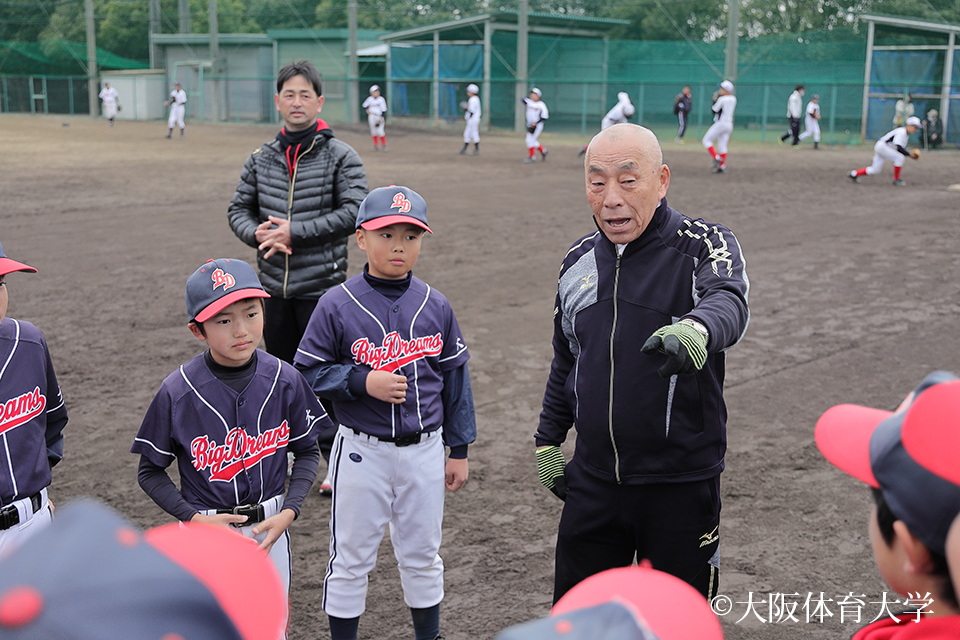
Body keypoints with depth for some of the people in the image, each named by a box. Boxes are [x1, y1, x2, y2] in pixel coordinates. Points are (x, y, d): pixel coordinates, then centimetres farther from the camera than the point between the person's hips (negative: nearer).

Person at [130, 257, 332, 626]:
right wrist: (194, 517, -16)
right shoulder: (177, 392, -16)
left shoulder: (285, 381, -10)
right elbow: (150, 472, -4)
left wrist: (288, 512, -10)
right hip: (205, 531, -2)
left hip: (268, 527, 2)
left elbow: (307, 451, 3)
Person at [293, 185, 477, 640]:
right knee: (351, 558, 10)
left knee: (423, 555, 17)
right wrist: (364, 382, -20)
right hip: (362, 450, -2)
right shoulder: (337, 305, -9)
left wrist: (459, 449, 8)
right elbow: (309, 372, -5)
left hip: (424, 449, 3)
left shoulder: (435, 306, 0)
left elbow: (455, 377, 6)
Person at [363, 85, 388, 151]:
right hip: (371, 116, 2)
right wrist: (367, 109, -5)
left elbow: (383, 110, -6)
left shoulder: (381, 99, -6)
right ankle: (376, 145, 17)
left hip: (379, 116, -2)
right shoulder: (369, 99, 0)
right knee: (374, 131, 6)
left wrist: (381, 118, -13)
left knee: (380, 131, -9)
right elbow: (364, 105, 14)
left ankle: (384, 145, 4)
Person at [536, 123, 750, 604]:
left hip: (681, 485, -4)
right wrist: (548, 440, 18)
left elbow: (728, 302, -32)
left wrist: (694, 329, -54)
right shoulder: (578, 261, 6)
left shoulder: (704, 246, -10)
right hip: (591, 480, 4)